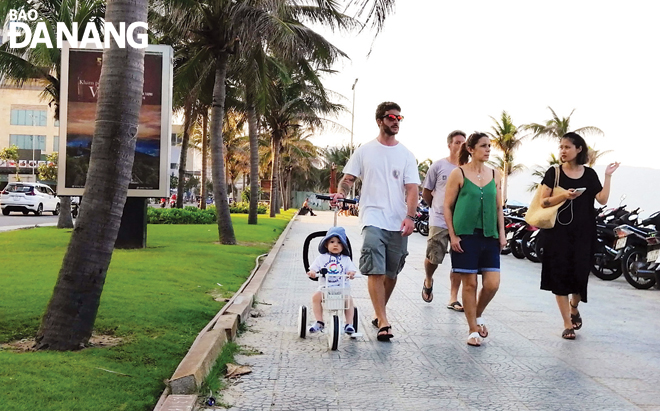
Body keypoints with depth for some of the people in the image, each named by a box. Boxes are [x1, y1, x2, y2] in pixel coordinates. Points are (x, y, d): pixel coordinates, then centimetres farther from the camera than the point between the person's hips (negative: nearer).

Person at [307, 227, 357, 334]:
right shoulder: (322, 258, 10)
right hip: (324, 287, 0)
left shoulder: (346, 259, 11)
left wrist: (351, 273, -23)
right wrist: (312, 272, -21)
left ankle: (349, 324, -14)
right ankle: (319, 322, -18)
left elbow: (351, 269, 1)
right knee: (316, 296, -27)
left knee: (349, 299, -26)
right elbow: (314, 268, 3)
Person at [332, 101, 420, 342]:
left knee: (391, 273, 11)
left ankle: (379, 313, 31)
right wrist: (341, 193, -14)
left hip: (398, 223, 3)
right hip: (373, 219, -2)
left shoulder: (406, 155, 9)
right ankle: (383, 323, -12)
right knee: (376, 272, -13)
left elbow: (412, 188, 2)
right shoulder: (365, 151, 7)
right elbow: (348, 178, 8)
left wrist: (409, 217, -11)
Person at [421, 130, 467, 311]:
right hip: (439, 221, -2)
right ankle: (428, 282, 31)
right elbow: (426, 192, 9)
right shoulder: (438, 166, 1)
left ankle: (453, 299, 11)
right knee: (433, 258, -1)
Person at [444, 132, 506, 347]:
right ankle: (473, 330, 14)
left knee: (492, 284, -3)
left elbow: (498, 207, 16)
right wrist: (453, 235, -8)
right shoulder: (458, 174, -2)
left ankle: (478, 316, 26)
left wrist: (502, 233, 8)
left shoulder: (494, 175, 10)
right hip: (465, 235, -4)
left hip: (489, 237, 4)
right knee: (469, 283, 0)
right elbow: (447, 207, -2)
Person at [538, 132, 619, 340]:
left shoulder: (589, 174, 7)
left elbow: (602, 199, -1)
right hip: (558, 231, -2)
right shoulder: (554, 172, 1)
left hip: (583, 232, 2)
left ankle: (574, 308, 34)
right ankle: (567, 324, 5)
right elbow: (543, 201, -5)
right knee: (560, 275, -4)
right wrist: (565, 195, -19)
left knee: (580, 274, 2)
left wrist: (608, 176, -4)